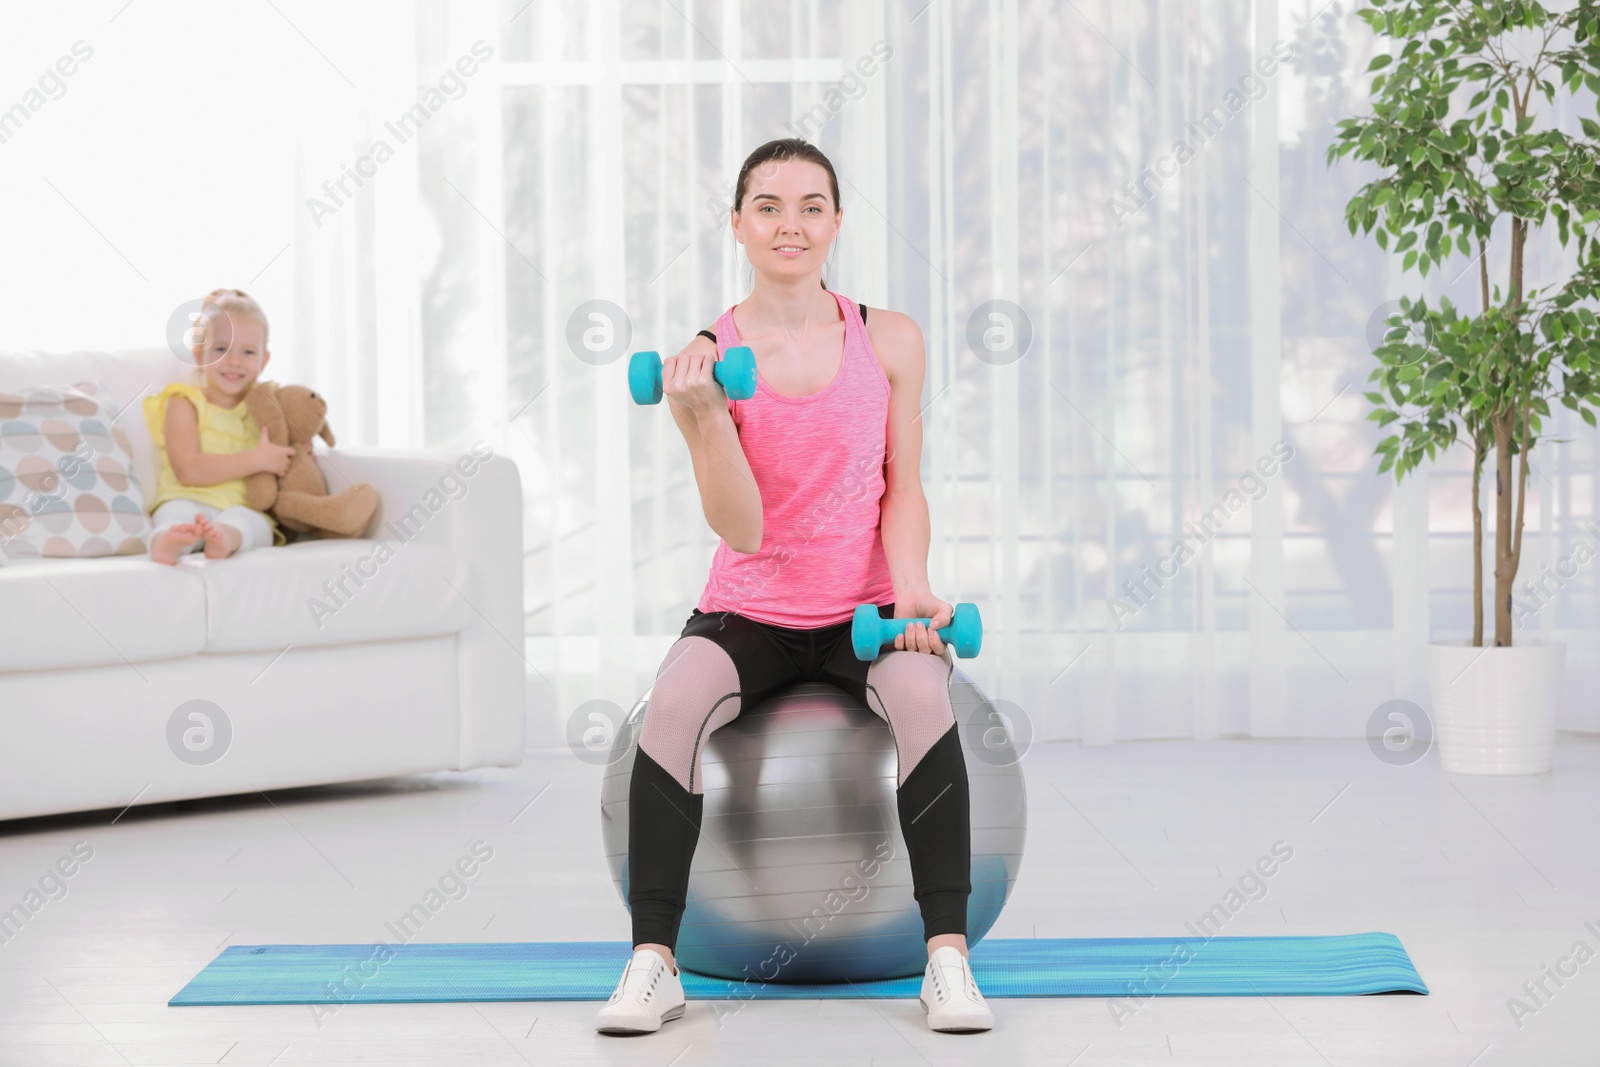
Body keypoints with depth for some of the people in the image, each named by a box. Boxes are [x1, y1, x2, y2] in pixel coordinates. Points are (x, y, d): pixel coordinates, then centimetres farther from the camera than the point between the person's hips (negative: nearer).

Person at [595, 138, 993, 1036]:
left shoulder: (890, 341, 2)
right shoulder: (708, 357, -3)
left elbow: (904, 488, 3)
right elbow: (743, 530, -9)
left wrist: (911, 591, -15)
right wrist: (706, 415, -22)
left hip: (866, 609, 0)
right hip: (752, 613, 0)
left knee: (922, 691, -33)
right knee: (676, 698, -31)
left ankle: (949, 957, -28)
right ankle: (654, 963, -25)